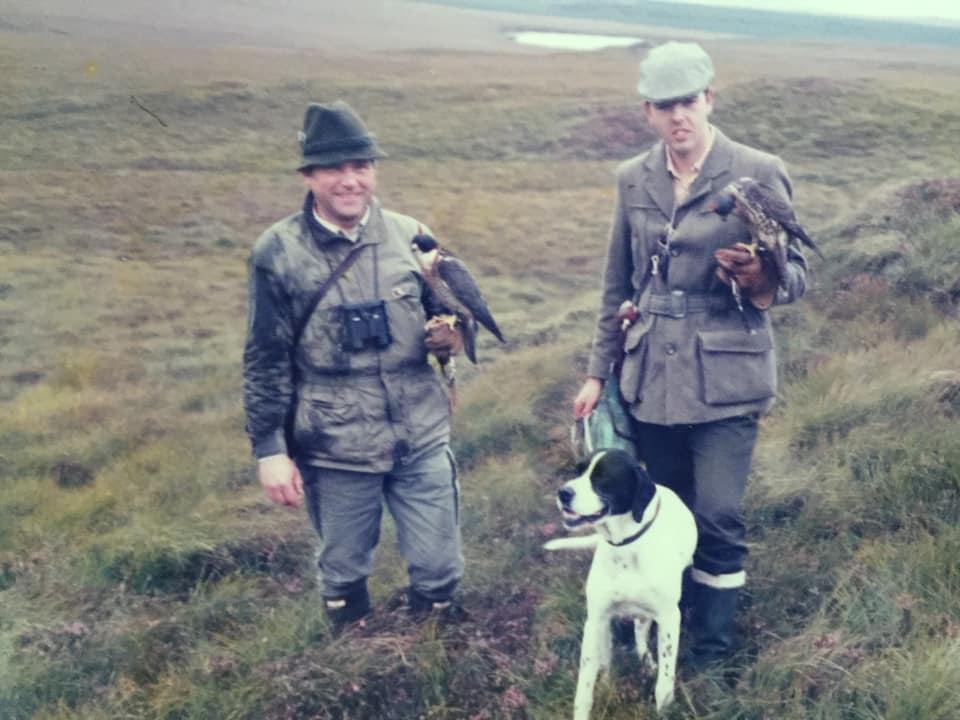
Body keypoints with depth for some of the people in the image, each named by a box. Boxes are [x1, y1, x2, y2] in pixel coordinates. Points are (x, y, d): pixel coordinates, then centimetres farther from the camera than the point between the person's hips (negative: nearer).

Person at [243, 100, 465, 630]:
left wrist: (450, 336, -11)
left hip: (421, 440, 2)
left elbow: (444, 314, 13)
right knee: (343, 579, 13)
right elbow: (265, 361, -2)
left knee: (439, 573, 9)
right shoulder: (277, 253, -6)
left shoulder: (410, 236, 1)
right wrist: (269, 450, -5)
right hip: (334, 448, -2)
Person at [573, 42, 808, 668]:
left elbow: (797, 275, -3)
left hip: (726, 378, -4)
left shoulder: (759, 174, -8)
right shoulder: (635, 180, 5)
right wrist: (599, 372, 14)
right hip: (651, 377, 4)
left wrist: (761, 278, -26)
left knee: (718, 516, -3)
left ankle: (713, 648, 16)